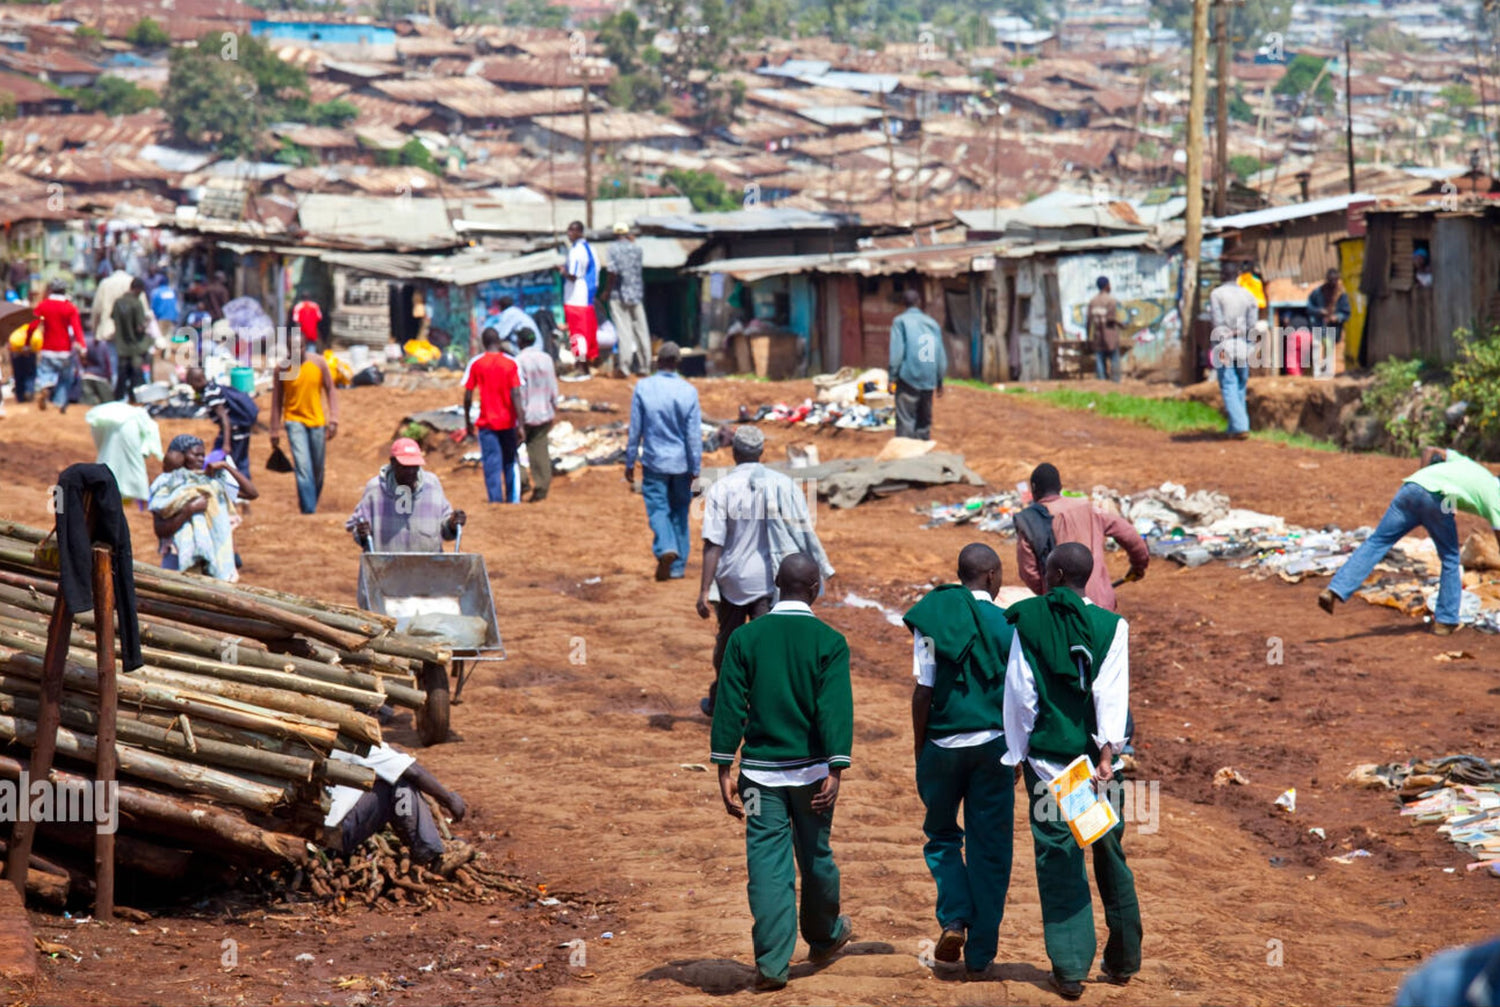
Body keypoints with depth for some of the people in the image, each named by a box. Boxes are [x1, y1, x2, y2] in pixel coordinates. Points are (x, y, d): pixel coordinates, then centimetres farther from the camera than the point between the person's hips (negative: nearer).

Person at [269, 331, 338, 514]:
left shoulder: (318, 362, -4)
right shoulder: (282, 369, -5)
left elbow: (330, 391, 2)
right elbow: (276, 401, 2)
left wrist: (333, 420, -7)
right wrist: (275, 432, 2)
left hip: (317, 422, 2)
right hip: (295, 421, -2)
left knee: (317, 470, 10)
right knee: (303, 468, -16)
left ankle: (311, 504, 30)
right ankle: (309, 511, -17)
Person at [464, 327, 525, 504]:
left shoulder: (475, 364, -3)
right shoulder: (511, 363, -4)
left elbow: (467, 396, -2)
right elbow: (516, 395, -11)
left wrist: (468, 422, 10)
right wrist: (520, 425, -11)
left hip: (486, 423, -1)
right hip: (508, 422, 1)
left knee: (491, 465, -1)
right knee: (510, 463, 15)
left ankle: (496, 501, -7)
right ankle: (513, 499, 14)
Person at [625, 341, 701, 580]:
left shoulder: (643, 388, -9)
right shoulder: (689, 391, -7)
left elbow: (635, 430, -4)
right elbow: (694, 434, -5)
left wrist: (629, 463, 6)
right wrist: (695, 468, 2)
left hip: (654, 461, -1)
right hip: (681, 462, 2)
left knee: (658, 509, 3)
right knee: (680, 511, 13)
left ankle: (666, 548, -25)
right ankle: (678, 566, 16)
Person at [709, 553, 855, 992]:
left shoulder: (745, 638, -1)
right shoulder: (829, 641, -5)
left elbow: (730, 705, -2)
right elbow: (835, 708, -12)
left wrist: (724, 769, 1)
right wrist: (835, 770, -13)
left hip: (760, 770, 0)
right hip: (811, 770, 0)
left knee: (768, 862, 0)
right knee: (815, 855, 17)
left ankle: (772, 963, -5)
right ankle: (823, 936, 38)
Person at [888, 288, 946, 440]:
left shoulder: (900, 321, -1)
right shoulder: (932, 323, 11)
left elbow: (896, 351, -9)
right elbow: (941, 354, 12)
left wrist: (892, 376, -5)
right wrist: (940, 380, 19)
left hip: (909, 377, -4)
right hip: (929, 380, 4)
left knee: (905, 420, -6)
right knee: (924, 421, 13)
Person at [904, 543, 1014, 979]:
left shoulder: (933, 621, -2)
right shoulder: (1007, 624, -2)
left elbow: (923, 691, -5)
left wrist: (919, 749, 5)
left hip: (943, 745, 0)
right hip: (993, 745, 0)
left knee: (943, 837, 18)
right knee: (989, 849, 7)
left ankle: (954, 919, -4)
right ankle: (979, 955, 8)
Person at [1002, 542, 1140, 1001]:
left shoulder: (1026, 620, -2)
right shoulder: (1110, 625, -1)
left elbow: (1020, 694, -1)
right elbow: (1111, 692, -10)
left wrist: (1017, 752, 6)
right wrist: (1107, 749, -15)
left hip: (1047, 756, -1)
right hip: (1096, 754, 1)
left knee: (1057, 858, 1)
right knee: (1109, 852, 14)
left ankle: (1070, 967, -3)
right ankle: (1123, 959, 22)